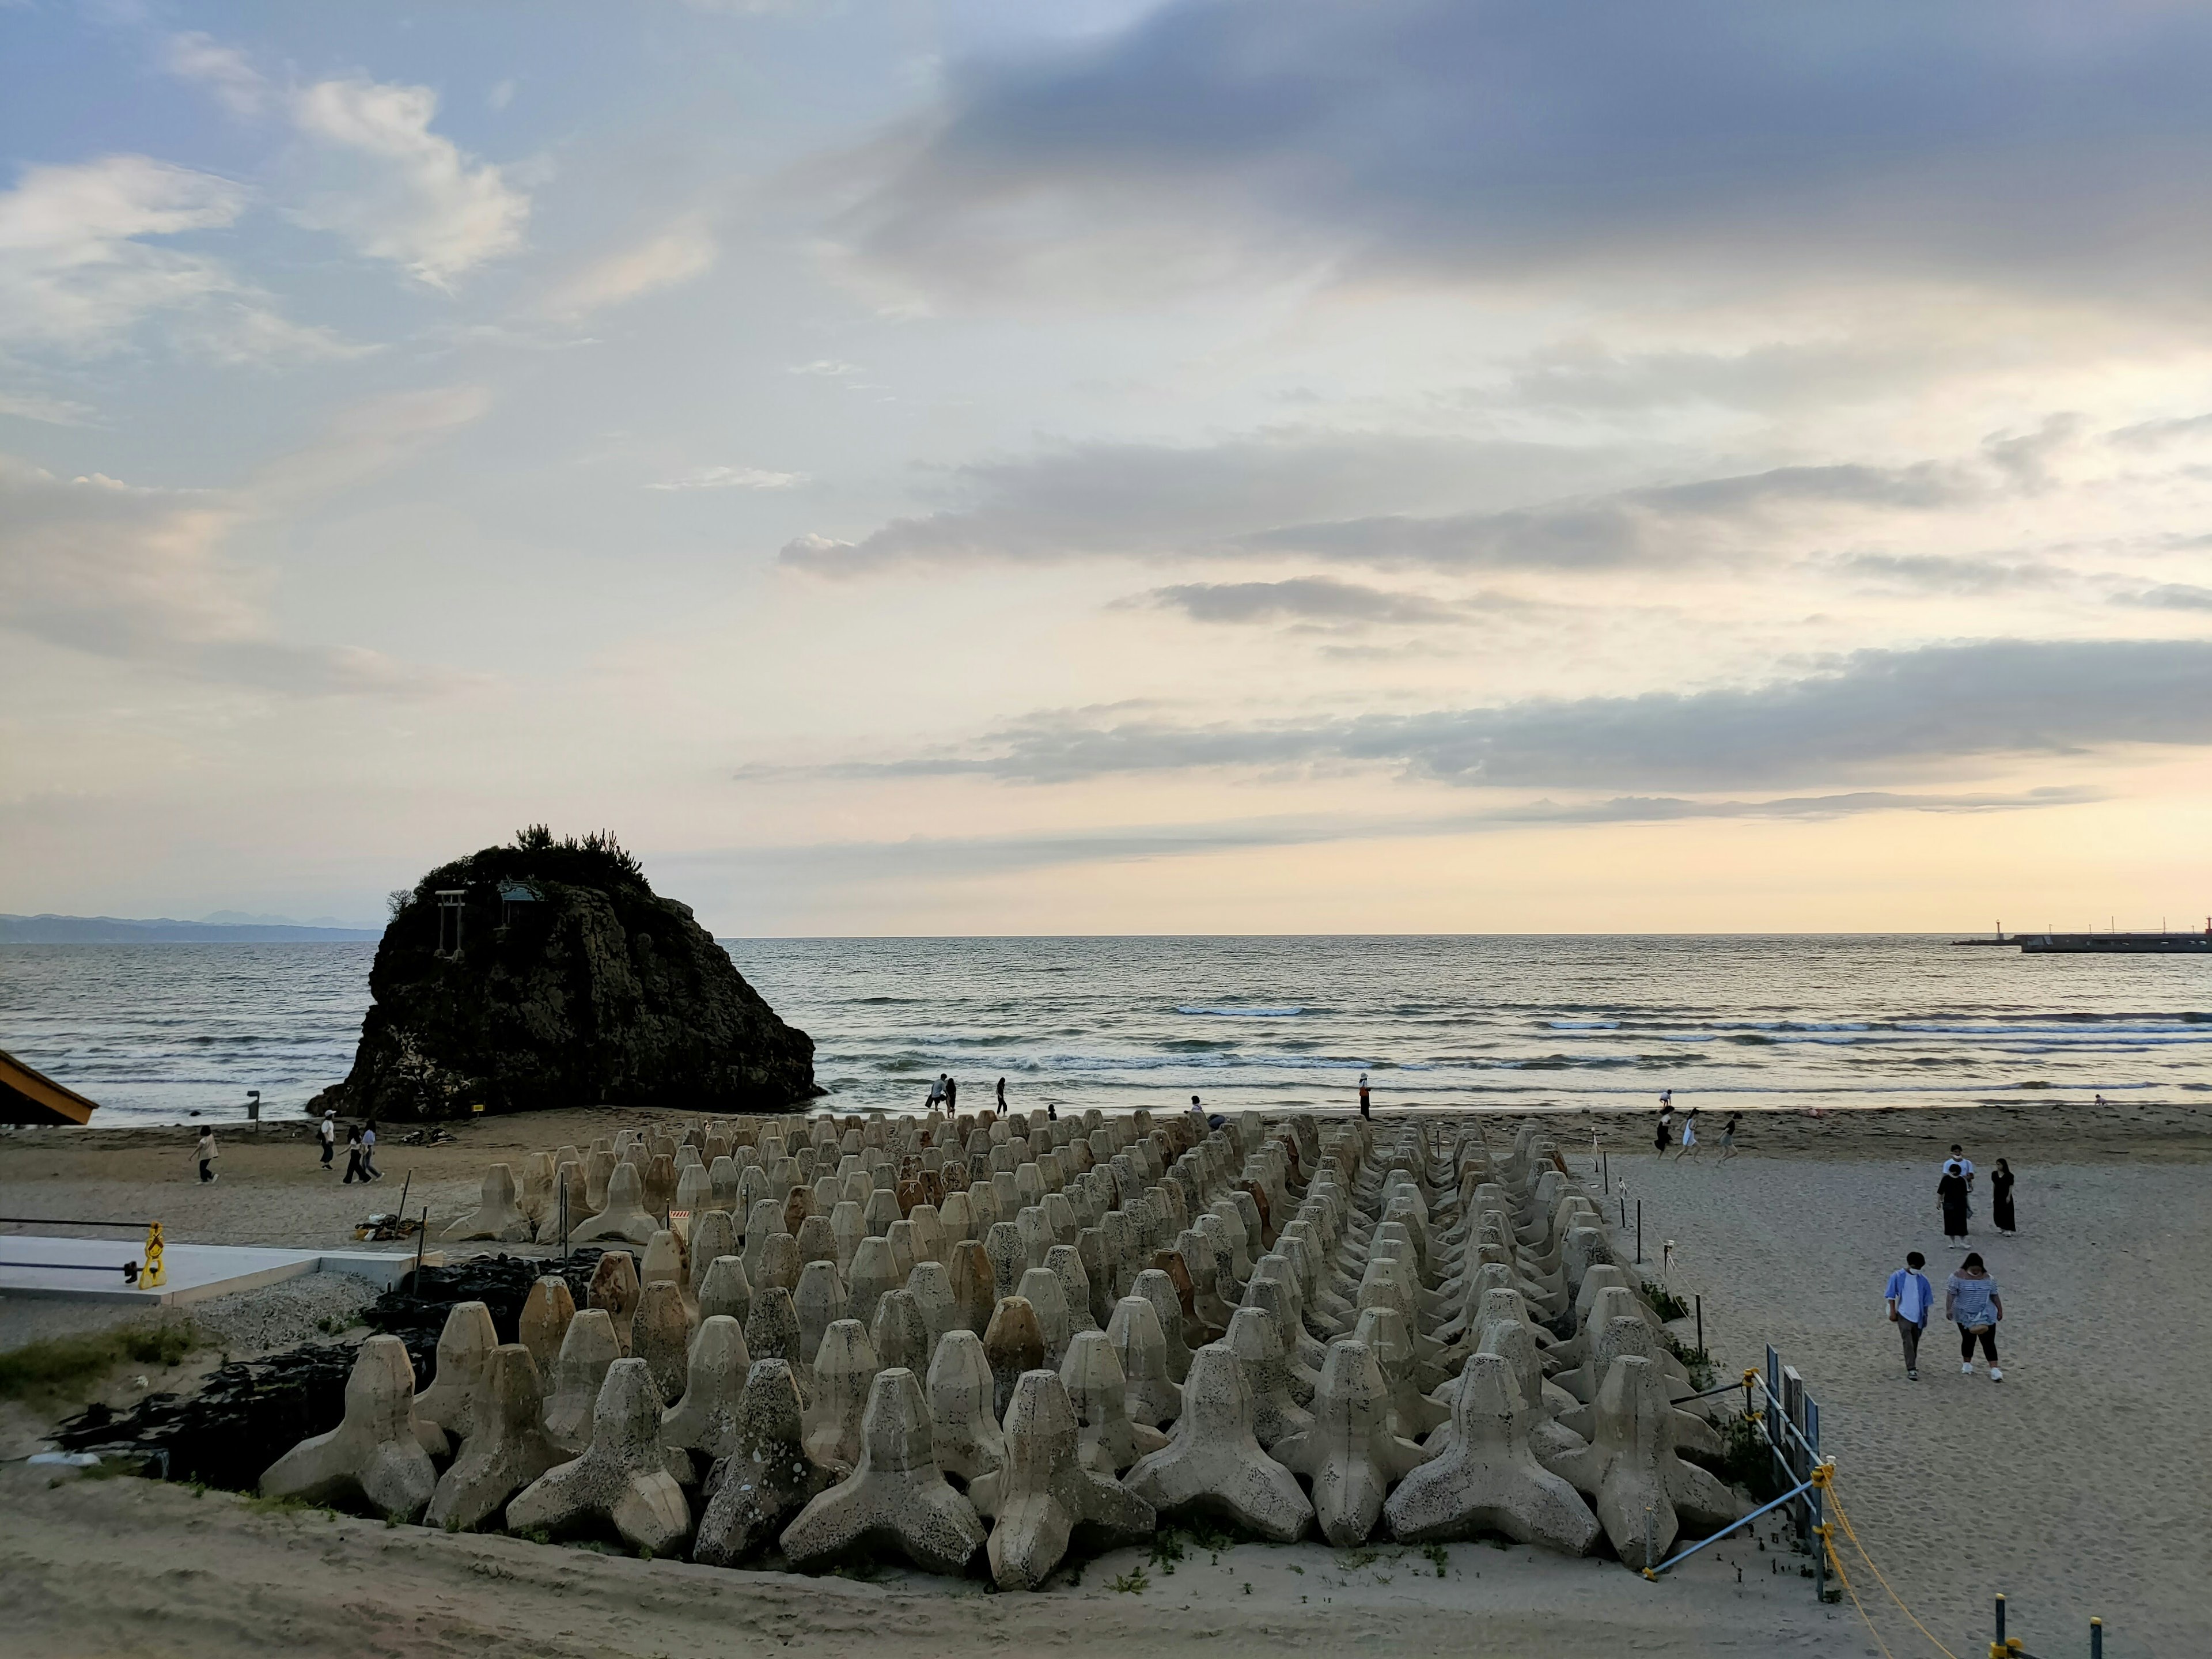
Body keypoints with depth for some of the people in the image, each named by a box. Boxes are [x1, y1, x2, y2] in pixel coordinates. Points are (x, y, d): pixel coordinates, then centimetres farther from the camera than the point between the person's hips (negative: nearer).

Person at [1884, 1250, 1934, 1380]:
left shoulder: (1923, 1280, 2)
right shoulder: (1898, 1277, -7)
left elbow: (1927, 1301, 9)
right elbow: (1892, 1296, -3)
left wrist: (1926, 1316, 11)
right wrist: (1893, 1312, -7)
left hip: (1918, 1317, 3)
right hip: (1904, 1315, -3)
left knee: (1915, 1344, 14)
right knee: (1908, 1343, -12)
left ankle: (1912, 1366, 31)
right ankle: (1911, 1370, -15)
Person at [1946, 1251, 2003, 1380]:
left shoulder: (1987, 1278, 0)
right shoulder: (1959, 1277, -9)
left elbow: (1994, 1295, 9)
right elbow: (1951, 1294, -11)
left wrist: (2000, 1309, 11)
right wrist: (1949, 1309, -18)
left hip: (1986, 1316, 1)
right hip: (1965, 1316, -1)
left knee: (1989, 1342, -5)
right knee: (1968, 1340, 9)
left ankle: (1994, 1370, -7)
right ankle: (1967, 1365, 28)